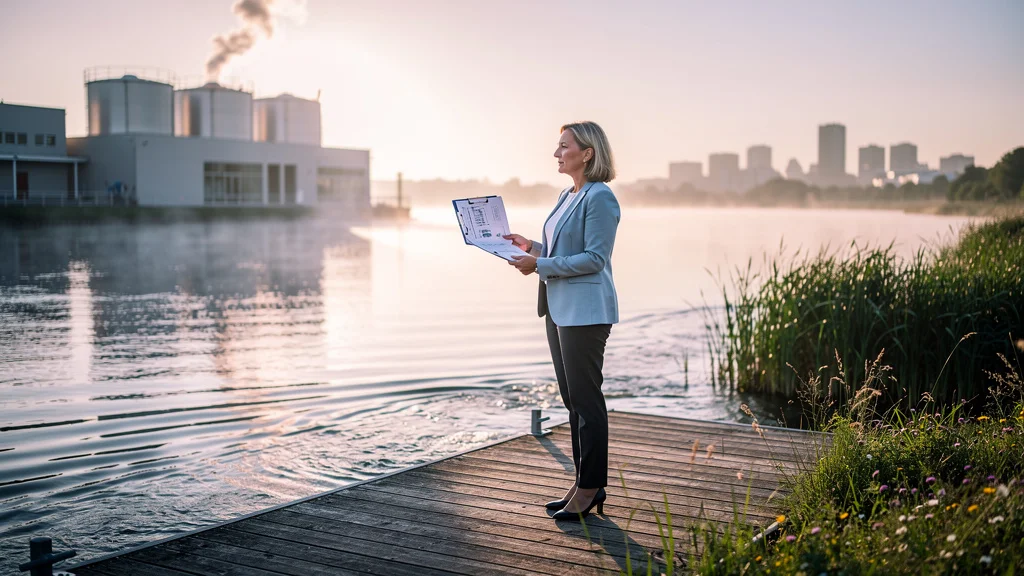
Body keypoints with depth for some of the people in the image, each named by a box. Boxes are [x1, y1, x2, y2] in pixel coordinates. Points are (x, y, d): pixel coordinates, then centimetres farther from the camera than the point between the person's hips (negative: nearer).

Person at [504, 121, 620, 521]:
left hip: (586, 311, -10)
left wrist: (540, 265, -17)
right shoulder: (568, 196, 16)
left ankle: (592, 486, 6)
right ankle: (584, 483, 21)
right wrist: (533, 248, 11)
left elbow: (594, 258, -18)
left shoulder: (599, 198, -13)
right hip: (560, 308, 10)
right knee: (572, 399, 13)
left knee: (586, 399, -3)